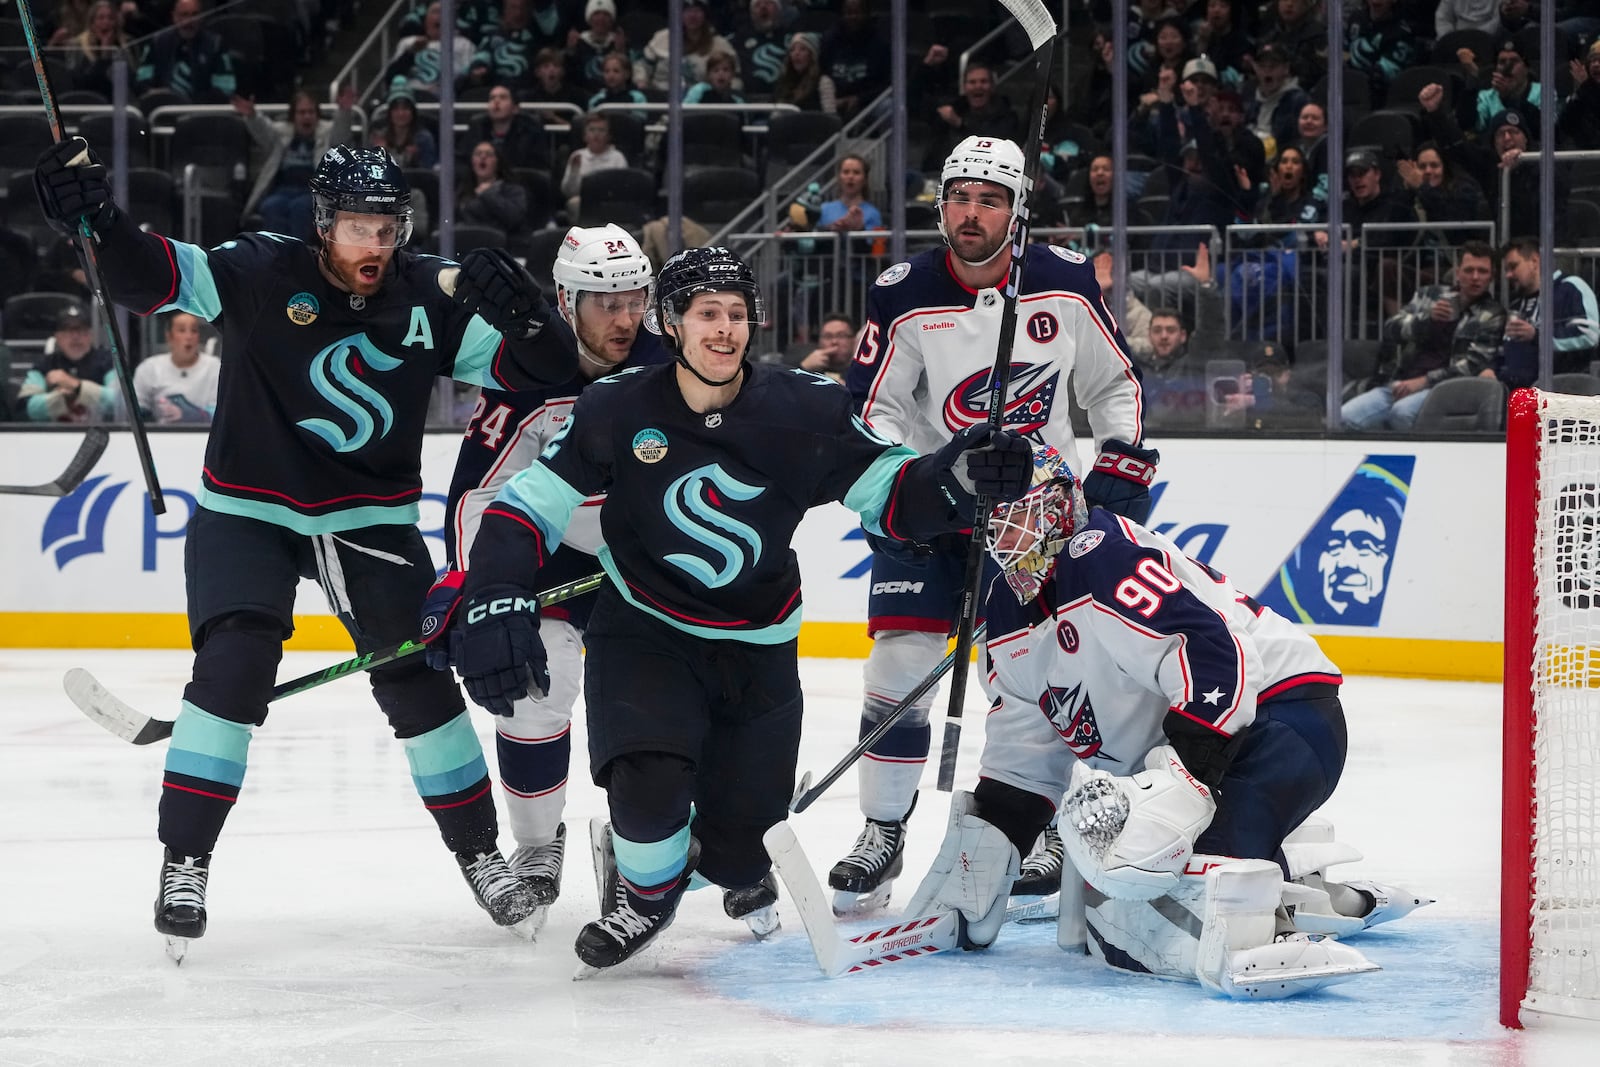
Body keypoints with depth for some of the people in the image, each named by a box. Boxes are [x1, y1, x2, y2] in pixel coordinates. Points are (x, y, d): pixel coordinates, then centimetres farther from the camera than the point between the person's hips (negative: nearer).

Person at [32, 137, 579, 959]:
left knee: (417, 679, 0)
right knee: (235, 665, -19)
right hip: (248, 512, -2)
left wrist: (519, 312, -27)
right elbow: (148, 275, -22)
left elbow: (544, 369, -6)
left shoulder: (430, 299, -7)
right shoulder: (263, 274, -14)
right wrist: (94, 219, -41)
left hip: (372, 520, 2)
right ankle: (183, 863, -9)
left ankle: (480, 854, 18)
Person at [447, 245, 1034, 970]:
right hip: (643, 630, -2)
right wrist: (494, 602, -26)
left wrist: (955, 477, -31)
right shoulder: (617, 412, -15)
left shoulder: (802, 411, -13)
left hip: (757, 646, 2)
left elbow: (891, 495, -10)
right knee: (649, 777, -27)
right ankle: (647, 890, 8)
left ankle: (737, 870, 45)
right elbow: (526, 507, -12)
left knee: (743, 838, 3)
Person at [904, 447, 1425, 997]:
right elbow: (1024, 747, 18)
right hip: (1164, 756, 11)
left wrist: (1181, 779, -38)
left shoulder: (1104, 556, -20)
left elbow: (1215, 655, -31)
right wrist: (980, 845, 9)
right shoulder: (1009, 612, 11)